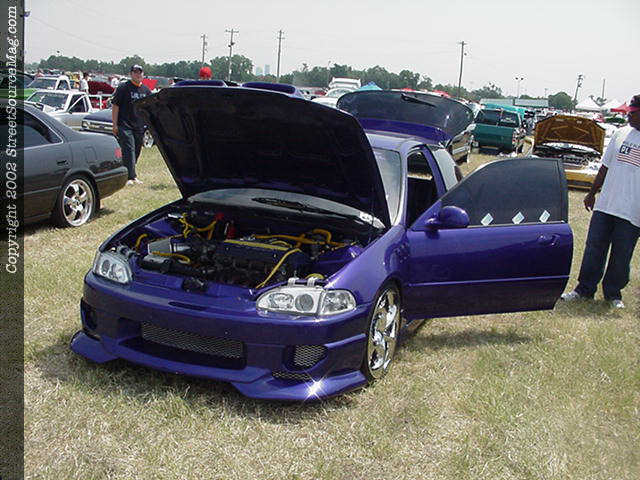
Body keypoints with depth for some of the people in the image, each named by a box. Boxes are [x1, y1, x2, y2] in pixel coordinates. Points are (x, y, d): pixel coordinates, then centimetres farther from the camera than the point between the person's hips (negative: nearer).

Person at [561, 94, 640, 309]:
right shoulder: (621, 134, 8)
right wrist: (592, 193, 19)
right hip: (605, 205, 4)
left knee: (621, 256, 6)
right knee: (594, 249, 8)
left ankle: (613, 293, 22)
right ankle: (584, 289, 20)